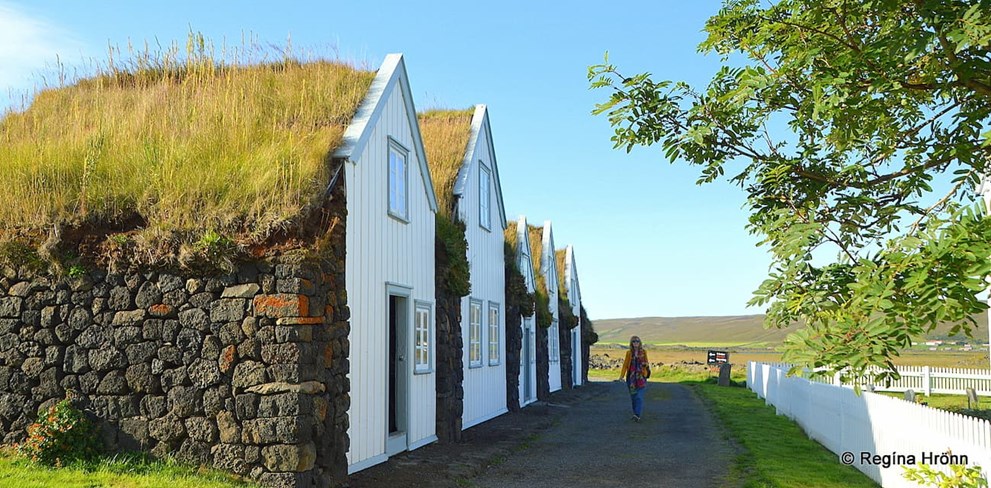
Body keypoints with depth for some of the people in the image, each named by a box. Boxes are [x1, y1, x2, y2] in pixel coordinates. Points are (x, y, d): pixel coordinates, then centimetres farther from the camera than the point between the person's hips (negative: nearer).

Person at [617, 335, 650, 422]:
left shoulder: (643, 352, 4)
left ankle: (637, 415, -17)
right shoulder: (629, 353, 3)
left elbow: (646, 362, 16)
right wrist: (622, 376, -12)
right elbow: (625, 364, -1)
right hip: (631, 376, 1)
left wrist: (647, 365, -9)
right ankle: (636, 413, 23)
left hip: (641, 376, -1)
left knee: (639, 397, -12)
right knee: (633, 396, 7)